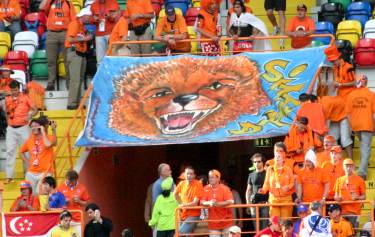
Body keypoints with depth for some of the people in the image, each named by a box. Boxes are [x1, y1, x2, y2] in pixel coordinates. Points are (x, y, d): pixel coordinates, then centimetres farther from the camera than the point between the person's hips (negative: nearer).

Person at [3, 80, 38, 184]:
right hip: (11, 128, 2)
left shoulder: (25, 98, -2)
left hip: (23, 128, -2)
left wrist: (29, 116, -18)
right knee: (10, 151, -2)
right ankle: (9, 175, -1)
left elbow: (35, 109, -1)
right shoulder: (7, 99, 6)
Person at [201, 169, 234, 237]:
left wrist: (217, 203, -26)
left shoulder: (224, 188, -6)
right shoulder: (206, 189, 4)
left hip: (226, 220, -2)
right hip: (213, 223, 2)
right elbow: (202, 202, -2)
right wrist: (209, 203, -25)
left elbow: (230, 202, -17)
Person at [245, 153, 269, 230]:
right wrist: (248, 204, 9)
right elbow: (248, 190, 18)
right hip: (254, 204, 3)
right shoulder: (251, 175, 13)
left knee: (265, 227, -9)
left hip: (265, 203, -3)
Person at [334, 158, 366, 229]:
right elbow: (336, 196, 17)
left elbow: (364, 196, 5)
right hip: (342, 211, 3)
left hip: (354, 212, -3)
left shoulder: (359, 180, 3)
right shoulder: (339, 180, 12)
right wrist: (337, 198, -6)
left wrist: (357, 197, -16)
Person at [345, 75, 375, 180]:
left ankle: (364, 163, 36)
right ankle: (362, 172, -13)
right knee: (366, 148, -3)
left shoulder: (351, 95, -1)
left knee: (362, 143, 29)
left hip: (356, 125, 4)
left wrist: (352, 125, 11)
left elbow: (349, 113, 1)